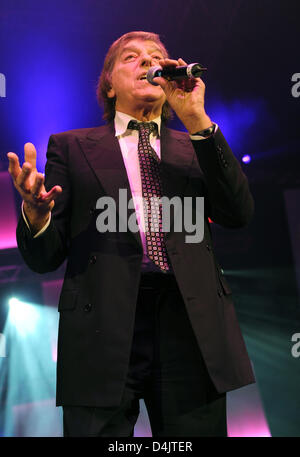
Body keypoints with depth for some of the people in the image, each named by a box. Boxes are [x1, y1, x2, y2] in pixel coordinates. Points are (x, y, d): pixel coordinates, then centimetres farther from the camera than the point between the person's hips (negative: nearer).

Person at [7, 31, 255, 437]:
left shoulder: (195, 147, 18)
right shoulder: (71, 146, 13)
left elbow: (239, 214, 1)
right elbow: (45, 258, 7)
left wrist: (197, 120, -4)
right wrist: (35, 213, -16)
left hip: (192, 329, 2)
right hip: (101, 331, -1)